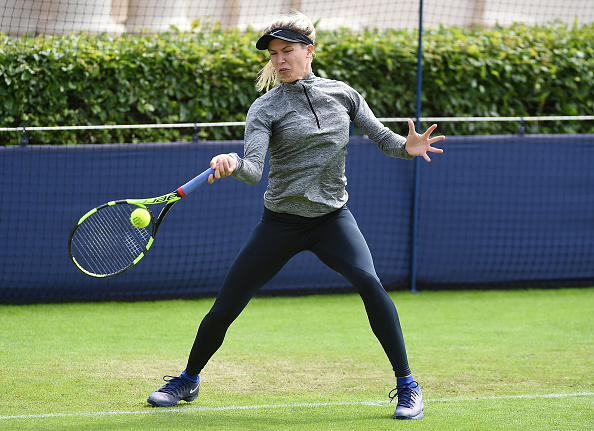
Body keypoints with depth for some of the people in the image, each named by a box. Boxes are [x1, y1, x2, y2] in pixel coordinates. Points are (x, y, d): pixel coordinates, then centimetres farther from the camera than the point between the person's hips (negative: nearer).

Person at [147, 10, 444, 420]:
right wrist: (233, 164, -42)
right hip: (282, 222, 0)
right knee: (224, 309, 0)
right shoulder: (266, 107, -6)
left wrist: (407, 146, -17)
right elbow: (253, 169, -19)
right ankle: (189, 380, 28)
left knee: (369, 284, -27)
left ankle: (407, 386, -15)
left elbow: (383, 137, 6)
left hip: (333, 217, 0)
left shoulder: (342, 94, 2)